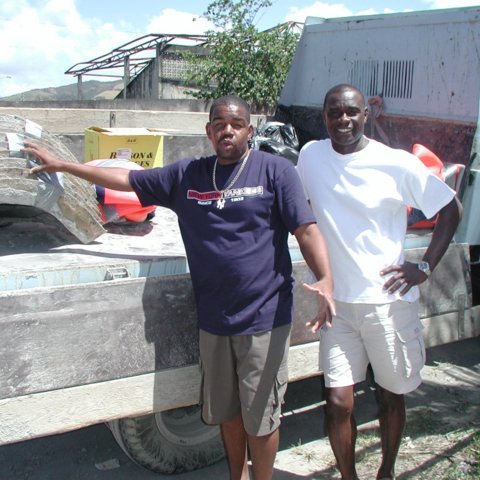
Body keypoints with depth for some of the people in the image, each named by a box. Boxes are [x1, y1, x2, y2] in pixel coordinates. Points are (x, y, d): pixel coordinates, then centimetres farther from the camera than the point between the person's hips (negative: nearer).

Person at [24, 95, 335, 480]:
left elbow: (307, 230, -11)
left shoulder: (276, 170, -5)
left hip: (264, 319, -4)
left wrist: (325, 280, -28)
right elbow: (127, 179, 14)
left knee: (260, 418, 8)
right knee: (227, 412, 20)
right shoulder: (187, 175, 7)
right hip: (214, 319, 5)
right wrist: (62, 165, 16)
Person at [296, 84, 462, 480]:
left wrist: (425, 267, -6)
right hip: (337, 302, 2)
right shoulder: (311, 154, 0)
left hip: (388, 302, -1)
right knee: (338, 401, -1)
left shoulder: (397, 164, -9)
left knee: (391, 396, 15)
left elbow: (452, 208, 1)